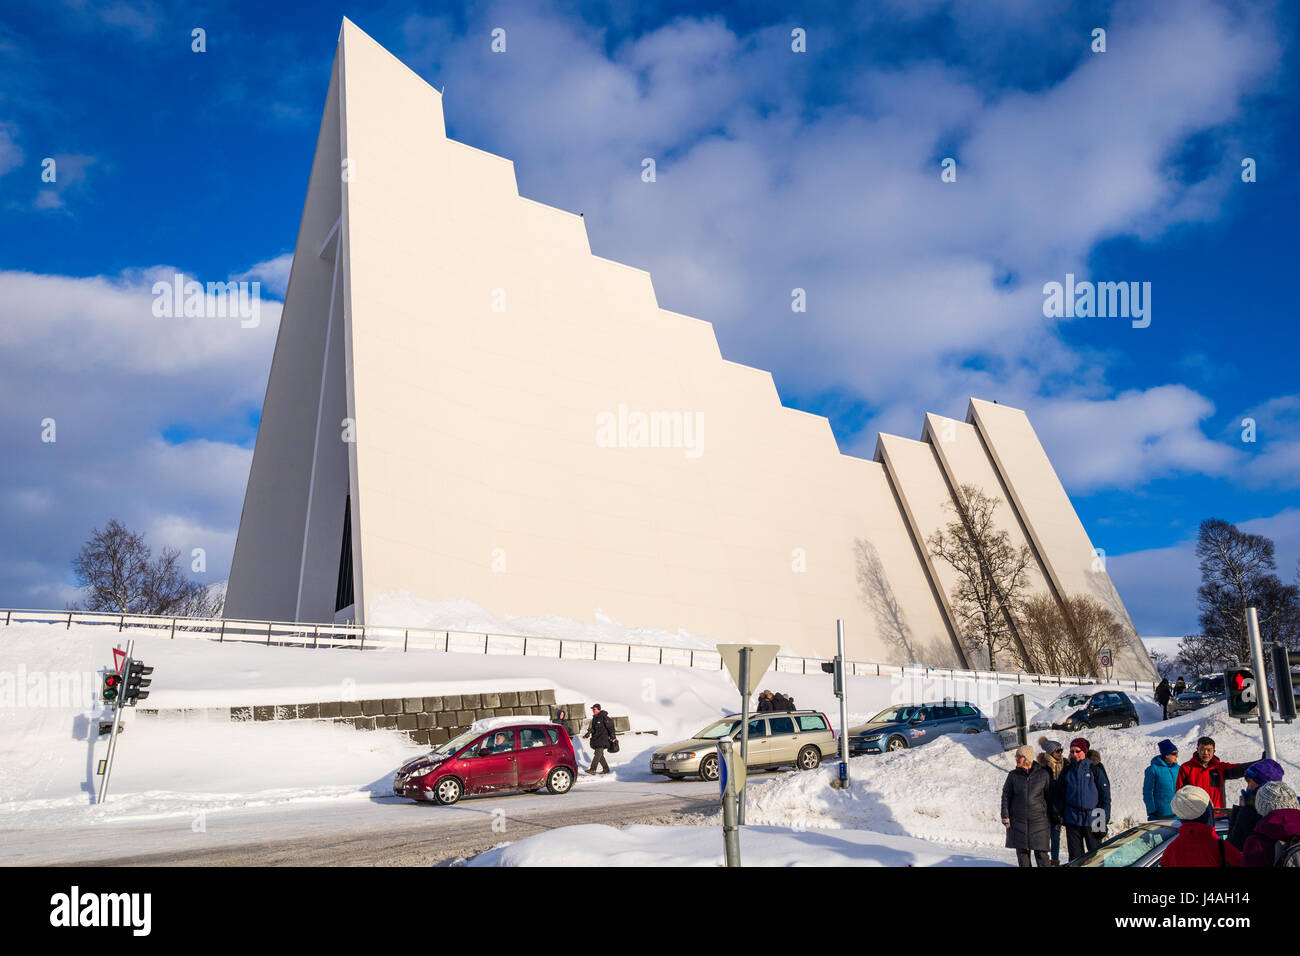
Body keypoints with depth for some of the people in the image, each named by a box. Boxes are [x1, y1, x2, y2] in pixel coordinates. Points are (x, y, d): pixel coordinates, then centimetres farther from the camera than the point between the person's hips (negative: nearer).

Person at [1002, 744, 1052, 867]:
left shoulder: (1043, 775, 0)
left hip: (1038, 819, -2)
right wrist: (1005, 815, -1)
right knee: (1022, 852, 5)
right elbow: (1006, 796, 6)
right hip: (1018, 821, 2)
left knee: (1041, 852, -4)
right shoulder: (1013, 775, 4)